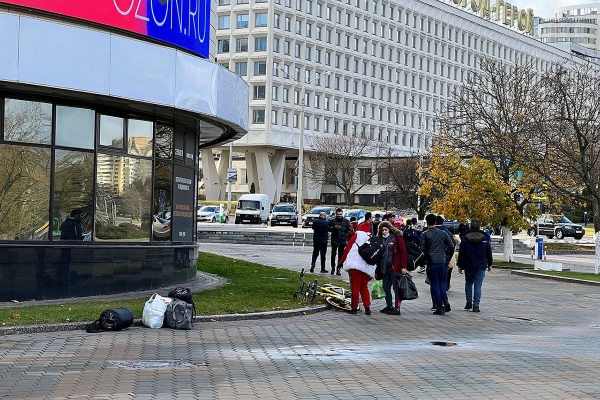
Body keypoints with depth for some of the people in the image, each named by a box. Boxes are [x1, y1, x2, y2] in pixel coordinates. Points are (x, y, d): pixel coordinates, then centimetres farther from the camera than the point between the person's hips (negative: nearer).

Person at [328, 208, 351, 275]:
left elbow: (349, 230, 7)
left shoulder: (346, 221, 5)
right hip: (334, 240, -1)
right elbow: (329, 229, 3)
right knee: (333, 255, -2)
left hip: (342, 241, 1)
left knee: (341, 256, 3)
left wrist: (346, 237, -6)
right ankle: (333, 268, 9)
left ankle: (338, 269, 10)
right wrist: (334, 227, -16)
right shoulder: (333, 221, 3)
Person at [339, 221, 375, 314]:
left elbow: (348, 248, -1)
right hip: (368, 267, 4)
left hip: (355, 265, -4)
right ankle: (367, 307, 8)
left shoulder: (356, 236, 2)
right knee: (364, 287, 15)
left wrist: (342, 261, 6)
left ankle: (354, 308, 1)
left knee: (355, 287, 1)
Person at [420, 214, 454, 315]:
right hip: (442, 261, 3)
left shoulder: (425, 234, -6)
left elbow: (422, 248, -11)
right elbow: (451, 246, 4)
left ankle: (439, 308, 0)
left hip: (431, 262, -3)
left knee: (435, 285, 2)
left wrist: (427, 255, 8)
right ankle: (445, 302, -3)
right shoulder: (443, 233, 4)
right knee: (442, 283, 15)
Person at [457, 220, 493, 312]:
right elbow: (489, 253, 6)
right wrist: (489, 265, 17)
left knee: (468, 283, 17)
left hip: (468, 266, 0)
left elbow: (461, 254, 0)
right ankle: (476, 305, -5)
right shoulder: (485, 239, 0)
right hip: (481, 267, 0)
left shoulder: (465, 238, -2)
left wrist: (460, 265, 6)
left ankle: (469, 302, 13)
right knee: (478, 285, 0)